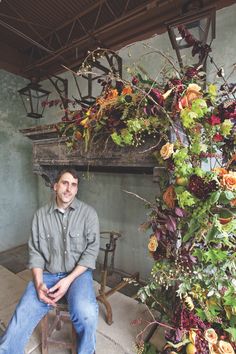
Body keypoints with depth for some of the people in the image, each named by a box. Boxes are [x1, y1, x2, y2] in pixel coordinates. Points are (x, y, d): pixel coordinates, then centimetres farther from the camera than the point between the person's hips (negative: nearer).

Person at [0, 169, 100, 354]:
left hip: (78, 273, -2)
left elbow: (91, 250, -7)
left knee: (86, 314, -26)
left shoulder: (88, 213, -6)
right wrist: (38, 283, -10)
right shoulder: (41, 214, 2)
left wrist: (69, 280, -15)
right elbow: (35, 252, 4)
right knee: (21, 319, -18)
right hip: (47, 274, 2)